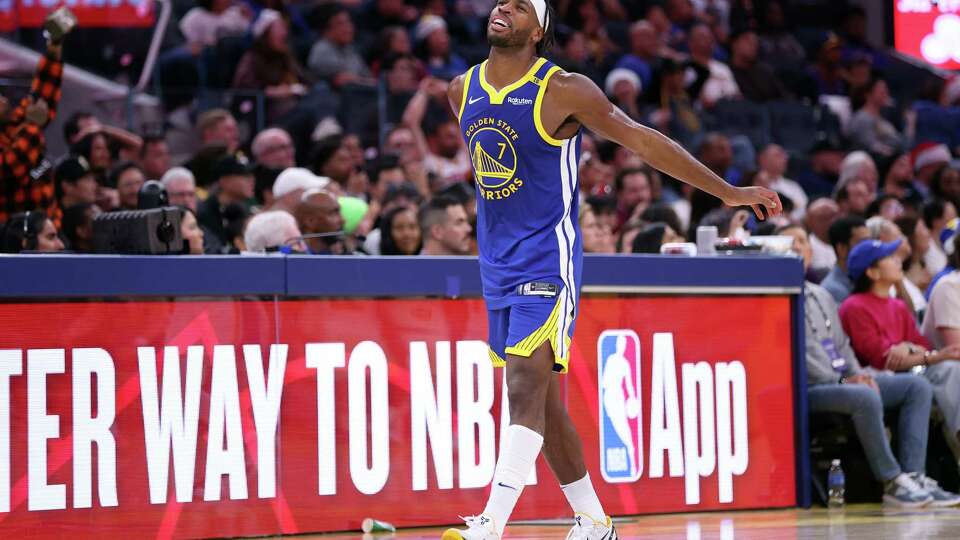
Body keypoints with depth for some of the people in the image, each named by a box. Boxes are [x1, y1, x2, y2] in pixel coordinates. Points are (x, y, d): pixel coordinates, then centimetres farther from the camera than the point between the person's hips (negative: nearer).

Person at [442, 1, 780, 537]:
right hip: (497, 265, 7)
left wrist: (728, 192, -1)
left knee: (526, 387, -18)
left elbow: (643, 140, -4)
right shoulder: (462, 90, 7)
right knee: (541, 399, 10)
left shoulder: (563, 91, -10)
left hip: (548, 262, -7)